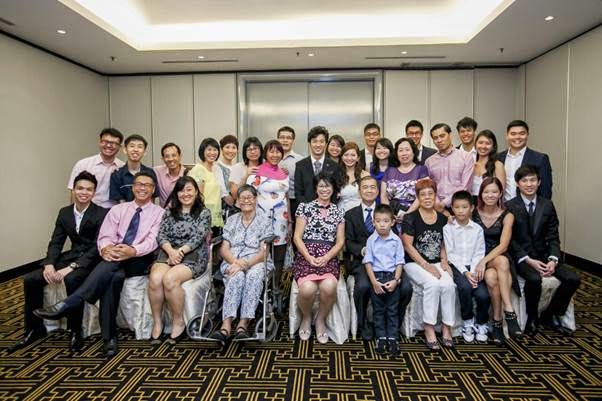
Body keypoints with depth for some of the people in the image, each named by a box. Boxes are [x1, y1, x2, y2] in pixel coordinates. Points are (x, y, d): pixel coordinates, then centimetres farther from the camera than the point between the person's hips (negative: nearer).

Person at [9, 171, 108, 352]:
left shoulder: (102, 214, -10)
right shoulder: (64, 212, 9)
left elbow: (98, 247, -16)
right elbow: (55, 243, 8)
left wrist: (71, 267, -25)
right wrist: (49, 264, -12)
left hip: (92, 260, -6)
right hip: (72, 256, 7)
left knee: (72, 279, -35)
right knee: (30, 279, -8)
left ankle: (76, 331, -16)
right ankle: (34, 329, 10)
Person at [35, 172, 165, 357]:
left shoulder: (159, 213, 7)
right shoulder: (118, 209, 17)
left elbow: (153, 241, -8)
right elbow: (105, 237, 6)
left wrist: (133, 251, -29)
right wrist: (106, 249, -19)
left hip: (140, 260, -2)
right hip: (114, 259, 3)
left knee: (113, 264, -34)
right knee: (113, 277, -33)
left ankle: (68, 304, -35)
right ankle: (109, 336, -27)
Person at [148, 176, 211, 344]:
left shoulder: (204, 213, 7)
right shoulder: (170, 212, 17)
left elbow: (198, 237, -5)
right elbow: (161, 235, 6)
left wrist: (180, 251, -18)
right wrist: (171, 251, -14)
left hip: (193, 256, -3)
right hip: (168, 253, 3)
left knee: (169, 279, -32)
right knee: (155, 279, -29)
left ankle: (179, 322, -12)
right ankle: (157, 323, -12)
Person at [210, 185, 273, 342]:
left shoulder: (264, 221, 7)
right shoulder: (231, 220, 17)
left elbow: (263, 251, -2)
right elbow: (224, 248, 9)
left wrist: (246, 263, -18)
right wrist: (235, 261, -12)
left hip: (255, 263, -1)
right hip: (232, 262, 1)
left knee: (254, 275, -36)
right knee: (237, 276, -33)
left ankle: (243, 324, -39)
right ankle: (226, 325, -40)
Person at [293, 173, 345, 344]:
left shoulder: (338, 212, 15)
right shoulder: (305, 207, 8)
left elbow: (340, 242, 9)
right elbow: (297, 237, 3)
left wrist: (326, 258, -9)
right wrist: (309, 257, -12)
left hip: (328, 258, 2)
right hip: (306, 256, -1)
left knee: (329, 287, -31)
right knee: (308, 288, -31)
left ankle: (321, 320, 0)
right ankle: (306, 317, 4)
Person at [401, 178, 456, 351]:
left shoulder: (442, 218, 10)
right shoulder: (411, 218, -4)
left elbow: (443, 244, 16)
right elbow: (407, 245, -9)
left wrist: (444, 261, -1)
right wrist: (426, 265, -14)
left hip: (436, 263, 4)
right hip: (414, 263, -4)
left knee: (449, 285, -24)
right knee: (433, 284, -30)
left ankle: (446, 328, -8)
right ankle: (429, 329, -17)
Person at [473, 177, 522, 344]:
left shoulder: (507, 216, 2)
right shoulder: (473, 213, 4)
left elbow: (503, 245, -9)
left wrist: (485, 260, -22)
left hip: (499, 258, 0)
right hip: (477, 258, 0)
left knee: (492, 277, -36)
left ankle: (497, 322, -28)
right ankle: (509, 312, -27)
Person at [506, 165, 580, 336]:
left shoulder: (547, 205, 7)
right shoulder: (509, 207, -5)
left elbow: (553, 237, 4)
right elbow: (510, 240, -8)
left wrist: (553, 260, -12)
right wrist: (528, 260, -18)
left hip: (543, 255, 5)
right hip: (520, 257, -5)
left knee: (573, 279, -15)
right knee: (534, 279, -32)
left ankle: (549, 315, 7)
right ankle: (532, 317, -3)